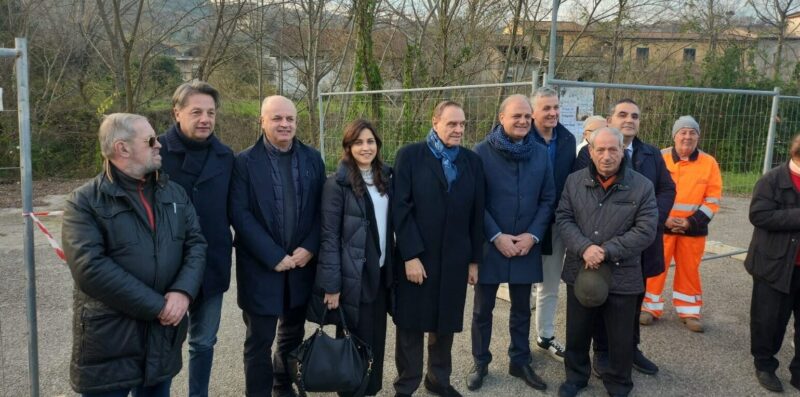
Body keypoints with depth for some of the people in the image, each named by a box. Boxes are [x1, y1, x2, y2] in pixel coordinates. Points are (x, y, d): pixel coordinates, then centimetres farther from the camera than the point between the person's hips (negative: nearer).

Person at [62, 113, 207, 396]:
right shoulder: (85, 202, -8)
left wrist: (183, 292, -15)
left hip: (164, 335, 5)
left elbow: (196, 244, 4)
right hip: (109, 342, -5)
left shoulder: (175, 194, 10)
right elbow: (90, 267, -19)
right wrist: (156, 306, -19)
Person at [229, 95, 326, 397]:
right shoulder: (245, 162, -6)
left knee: (293, 334, 18)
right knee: (259, 341, 5)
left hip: (301, 262, 4)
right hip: (261, 267, -4)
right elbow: (239, 214, -12)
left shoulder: (312, 158, 5)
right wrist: (274, 257, -16)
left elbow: (321, 208, 4)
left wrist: (309, 248, -10)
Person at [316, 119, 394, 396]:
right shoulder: (337, 184, -11)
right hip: (354, 276, -5)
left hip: (381, 272, 6)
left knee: (377, 338, 13)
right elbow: (329, 236, -13)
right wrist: (331, 284, -16)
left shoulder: (385, 178, 8)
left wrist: (391, 266, 5)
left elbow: (388, 225, 11)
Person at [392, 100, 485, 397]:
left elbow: (476, 214, 7)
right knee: (411, 325, 8)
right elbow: (401, 208, -10)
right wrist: (410, 255, -15)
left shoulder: (472, 161, 7)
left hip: (455, 259, 3)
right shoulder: (410, 156, -4)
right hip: (416, 258, -3)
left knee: (445, 324, 14)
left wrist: (474, 259, 5)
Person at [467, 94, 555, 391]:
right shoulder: (482, 152, -9)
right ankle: (480, 363, 26)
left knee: (522, 309, 15)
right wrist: (496, 236, -13)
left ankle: (520, 361, 31)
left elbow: (548, 199, 5)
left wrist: (533, 235, -7)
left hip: (526, 246, 3)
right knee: (483, 309, 10)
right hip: (490, 244, -3)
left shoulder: (540, 153, 3)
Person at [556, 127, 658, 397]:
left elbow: (646, 230, -10)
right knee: (577, 332, 16)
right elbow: (563, 218, -1)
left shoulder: (642, 186, -6)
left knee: (620, 338, 11)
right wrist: (585, 248, -18)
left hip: (622, 276, -2)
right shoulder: (574, 182, 2)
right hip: (580, 272, 2)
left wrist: (607, 251, -18)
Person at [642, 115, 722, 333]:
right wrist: (663, 218, -13)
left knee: (689, 270, 9)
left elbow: (713, 199, -1)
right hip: (661, 225, -1)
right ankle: (650, 307, 18)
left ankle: (689, 311, 22)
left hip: (694, 228, 1)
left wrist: (691, 221, -11)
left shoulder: (709, 163, -1)